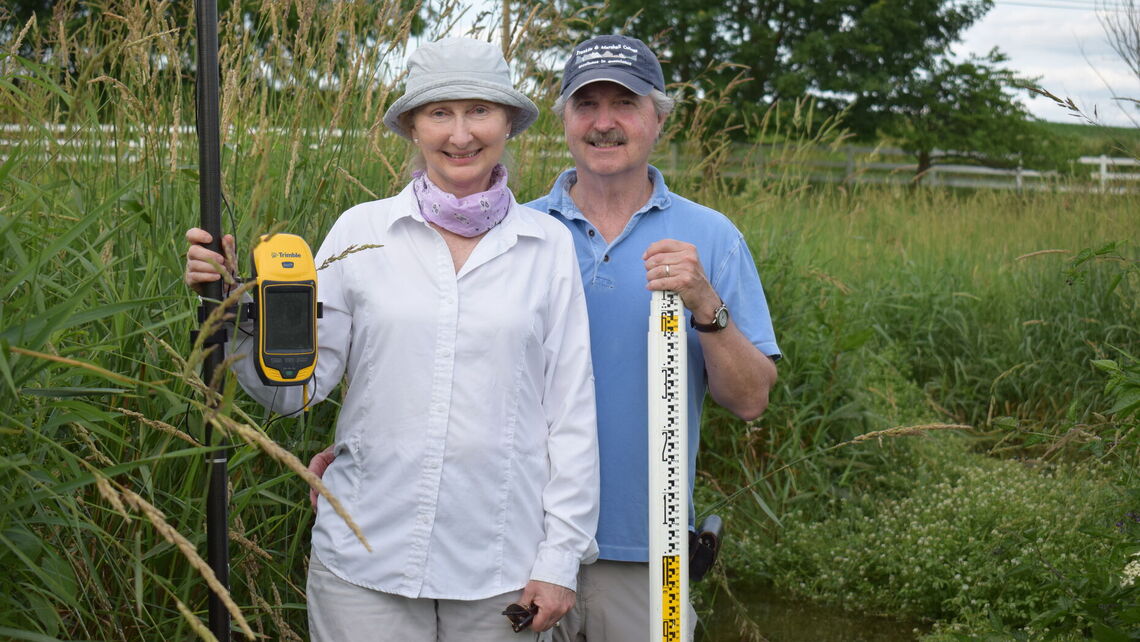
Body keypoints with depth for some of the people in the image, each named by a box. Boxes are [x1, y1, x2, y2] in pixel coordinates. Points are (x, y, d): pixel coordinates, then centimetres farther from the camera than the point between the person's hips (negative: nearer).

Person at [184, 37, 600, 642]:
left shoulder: (549, 244, 1)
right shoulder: (361, 231, 1)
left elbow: (571, 410, 3)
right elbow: (295, 385, 0)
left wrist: (561, 557, 0)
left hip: (501, 567, 0)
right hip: (366, 560, 0)